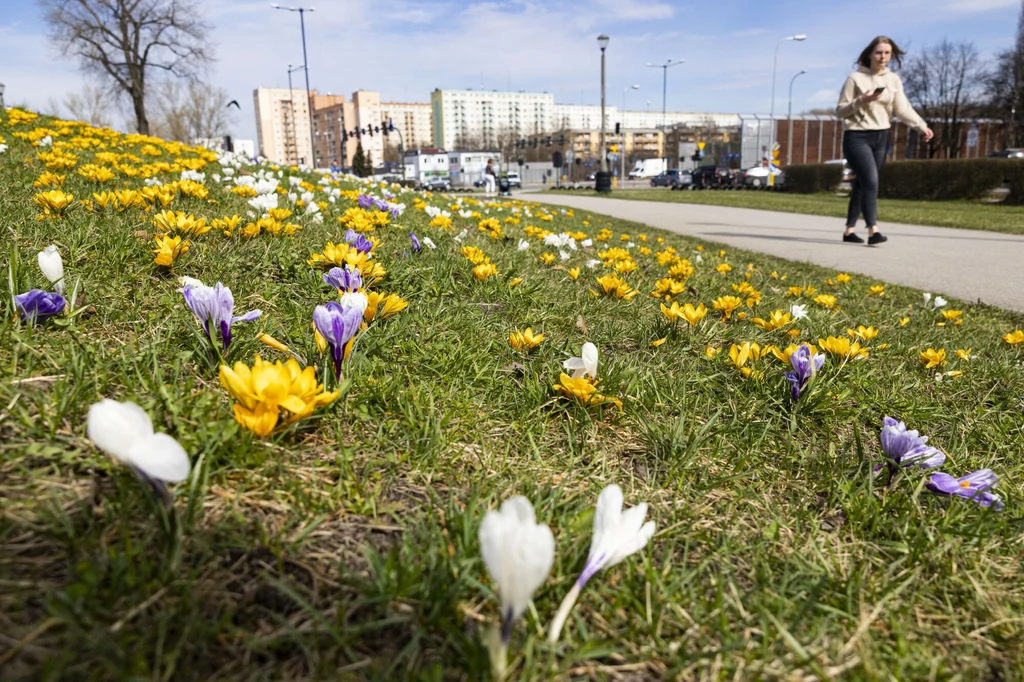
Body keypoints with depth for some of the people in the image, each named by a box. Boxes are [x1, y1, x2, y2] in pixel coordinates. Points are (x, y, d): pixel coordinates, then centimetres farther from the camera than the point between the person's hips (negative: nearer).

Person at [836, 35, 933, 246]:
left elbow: (903, 108, -1)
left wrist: (922, 125, -15)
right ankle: (873, 230, -23)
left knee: (862, 183, 9)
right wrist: (861, 101, -20)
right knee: (871, 181, -19)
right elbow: (840, 111, -3)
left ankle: (850, 229, 16)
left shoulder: (894, 80, 9)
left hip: (881, 137, 5)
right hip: (857, 137, -5)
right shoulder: (855, 78, -3)